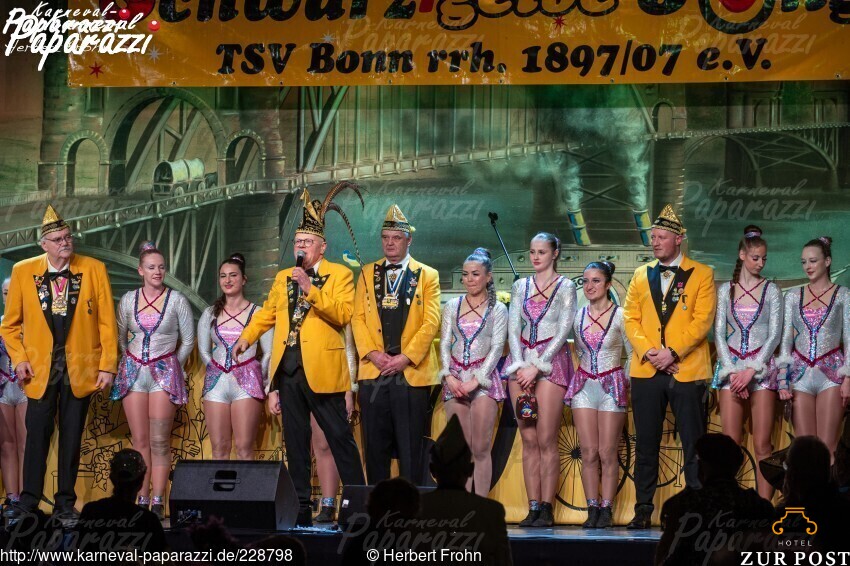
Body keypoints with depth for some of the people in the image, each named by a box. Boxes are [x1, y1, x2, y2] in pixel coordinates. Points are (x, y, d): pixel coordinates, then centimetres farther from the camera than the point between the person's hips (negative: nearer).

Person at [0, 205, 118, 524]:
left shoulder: (94, 270, 1)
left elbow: (107, 322, 1)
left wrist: (108, 366, -5)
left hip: (80, 369, 1)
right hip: (40, 369, -1)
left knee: (72, 438, 7)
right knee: (37, 435, -5)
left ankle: (65, 505, 15)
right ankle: (28, 505, 3)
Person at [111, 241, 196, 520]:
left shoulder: (177, 300, 1)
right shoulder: (128, 299, 8)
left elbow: (188, 340, 7)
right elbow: (119, 337, 17)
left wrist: (172, 366, 9)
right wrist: (131, 361, 15)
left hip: (164, 372, -2)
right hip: (133, 371, 3)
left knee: (159, 441, -8)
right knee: (140, 440, 0)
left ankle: (157, 502, -8)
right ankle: (142, 500, 1)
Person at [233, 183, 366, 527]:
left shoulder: (339, 275, 0)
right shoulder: (283, 278, 18)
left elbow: (342, 314, -14)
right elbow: (267, 312, 30)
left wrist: (310, 289, -19)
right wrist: (246, 337, 19)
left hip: (321, 370, -6)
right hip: (288, 371, 6)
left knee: (340, 437, -4)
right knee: (295, 443, 8)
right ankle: (300, 508, 12)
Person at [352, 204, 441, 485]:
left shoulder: (427, 276, 7)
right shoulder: (367, 273, 14)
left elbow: (431, 322, -2)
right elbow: (358, 317, 7)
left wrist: (406, 357, -12)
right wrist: (372, 354, -7)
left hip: (412, 370, -2)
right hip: (374, 369, 2)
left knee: (411, 446, -2)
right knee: (376, 444, 4)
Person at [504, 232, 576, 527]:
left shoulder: (565, 287, 2)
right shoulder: (520, 286, 14)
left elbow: (563, 330, -6)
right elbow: (513, 328, 8)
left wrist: (536, 367, -12)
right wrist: (521, 365, -7)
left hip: (551, 361, -4)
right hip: (522, 361, 4)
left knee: (546, 440, -8)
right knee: (528, 440, 2)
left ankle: (546, 508, -7)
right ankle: (533, 507, 2)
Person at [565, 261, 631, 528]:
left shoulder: (619, 315, -4)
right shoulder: (579, 316, 8)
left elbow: (632, 353, 1)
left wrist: (628, 384, -5)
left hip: (611, 386, -3)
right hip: (584, 386, 3)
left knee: (607, 454, -3)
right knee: (589, 453, 0)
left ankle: (606, 509, 3)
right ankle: (592, 509, 4)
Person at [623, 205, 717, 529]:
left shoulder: (701, 275, 4)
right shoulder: (641, 275, 15)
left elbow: (703, 320, -5)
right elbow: (630, 318, 9)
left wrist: (673, 352, -14)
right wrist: (648, 351, -8)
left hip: (687, 371, -3)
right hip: (646, 371, 3)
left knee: (694, 447, -2)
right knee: (646, 446, 5)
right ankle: (643, 511, 9)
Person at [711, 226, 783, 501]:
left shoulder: (771, 290, 5)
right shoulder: (726, 290, 9)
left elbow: (775, 333, -1)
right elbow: (719, 333, 5)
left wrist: (751, 370, -10)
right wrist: (733, 371, -7)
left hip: (762, 369, -1)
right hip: (731, 367, 1)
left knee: (762, 444, -7)